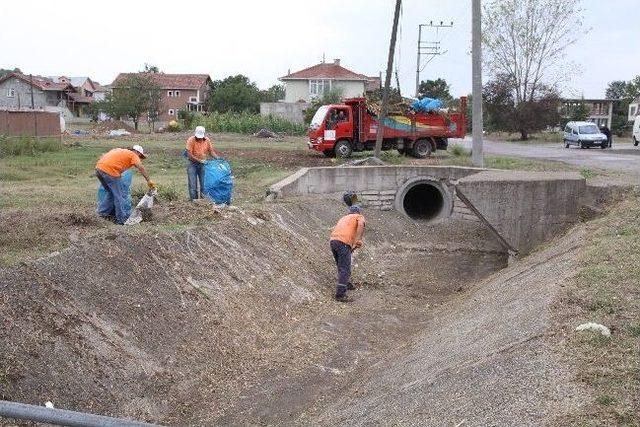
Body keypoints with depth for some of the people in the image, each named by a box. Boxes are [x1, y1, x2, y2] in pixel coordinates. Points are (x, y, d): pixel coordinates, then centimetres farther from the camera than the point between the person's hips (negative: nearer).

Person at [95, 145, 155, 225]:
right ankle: (122, 219, 6)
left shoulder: (120, 151, 29)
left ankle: (103, 211, 29)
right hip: (109, 171, -8)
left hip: (98, 168, 8)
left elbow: (103, 156, 31)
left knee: (112, 193, 25)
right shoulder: (133, 155, 8)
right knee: (120, 195, 2)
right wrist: (149, 181, -13)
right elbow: (141, 168, -8)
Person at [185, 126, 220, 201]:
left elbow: (211, 151, 6)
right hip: (193, 164, -3)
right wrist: (199, 160, -24)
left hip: (203, 164, 3)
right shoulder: (191, 140, -13)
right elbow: (189, 155, -17)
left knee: (204, 184, 5)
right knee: (192, 184, -3)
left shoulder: (207, 140, 0)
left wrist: (218, 158, -12)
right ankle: (193, 201, 2)